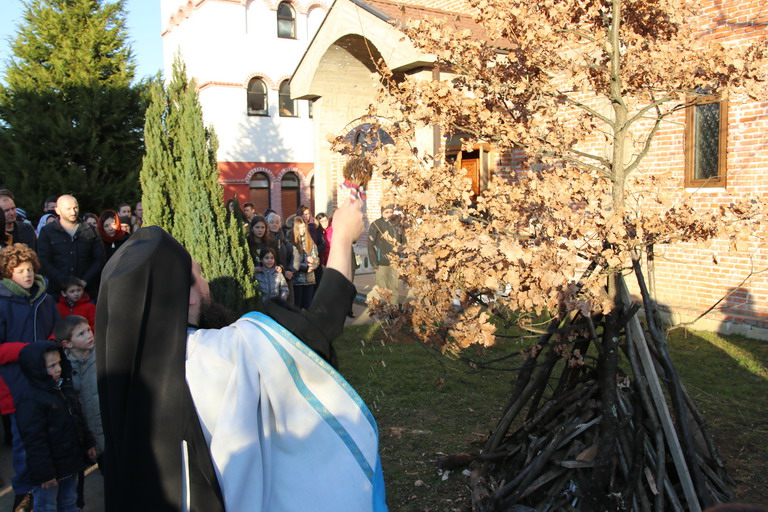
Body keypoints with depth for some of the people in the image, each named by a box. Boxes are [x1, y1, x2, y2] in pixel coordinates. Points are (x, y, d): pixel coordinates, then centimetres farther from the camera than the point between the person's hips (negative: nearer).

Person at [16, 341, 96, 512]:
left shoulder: (66, 388, 4)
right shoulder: (31, 402, -24)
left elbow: (79, 420, 17)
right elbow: (35, 442, -23)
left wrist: (88, 443, 19)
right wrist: (44, 473, -22)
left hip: (70, 463, 8)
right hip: (50, 469, -8)